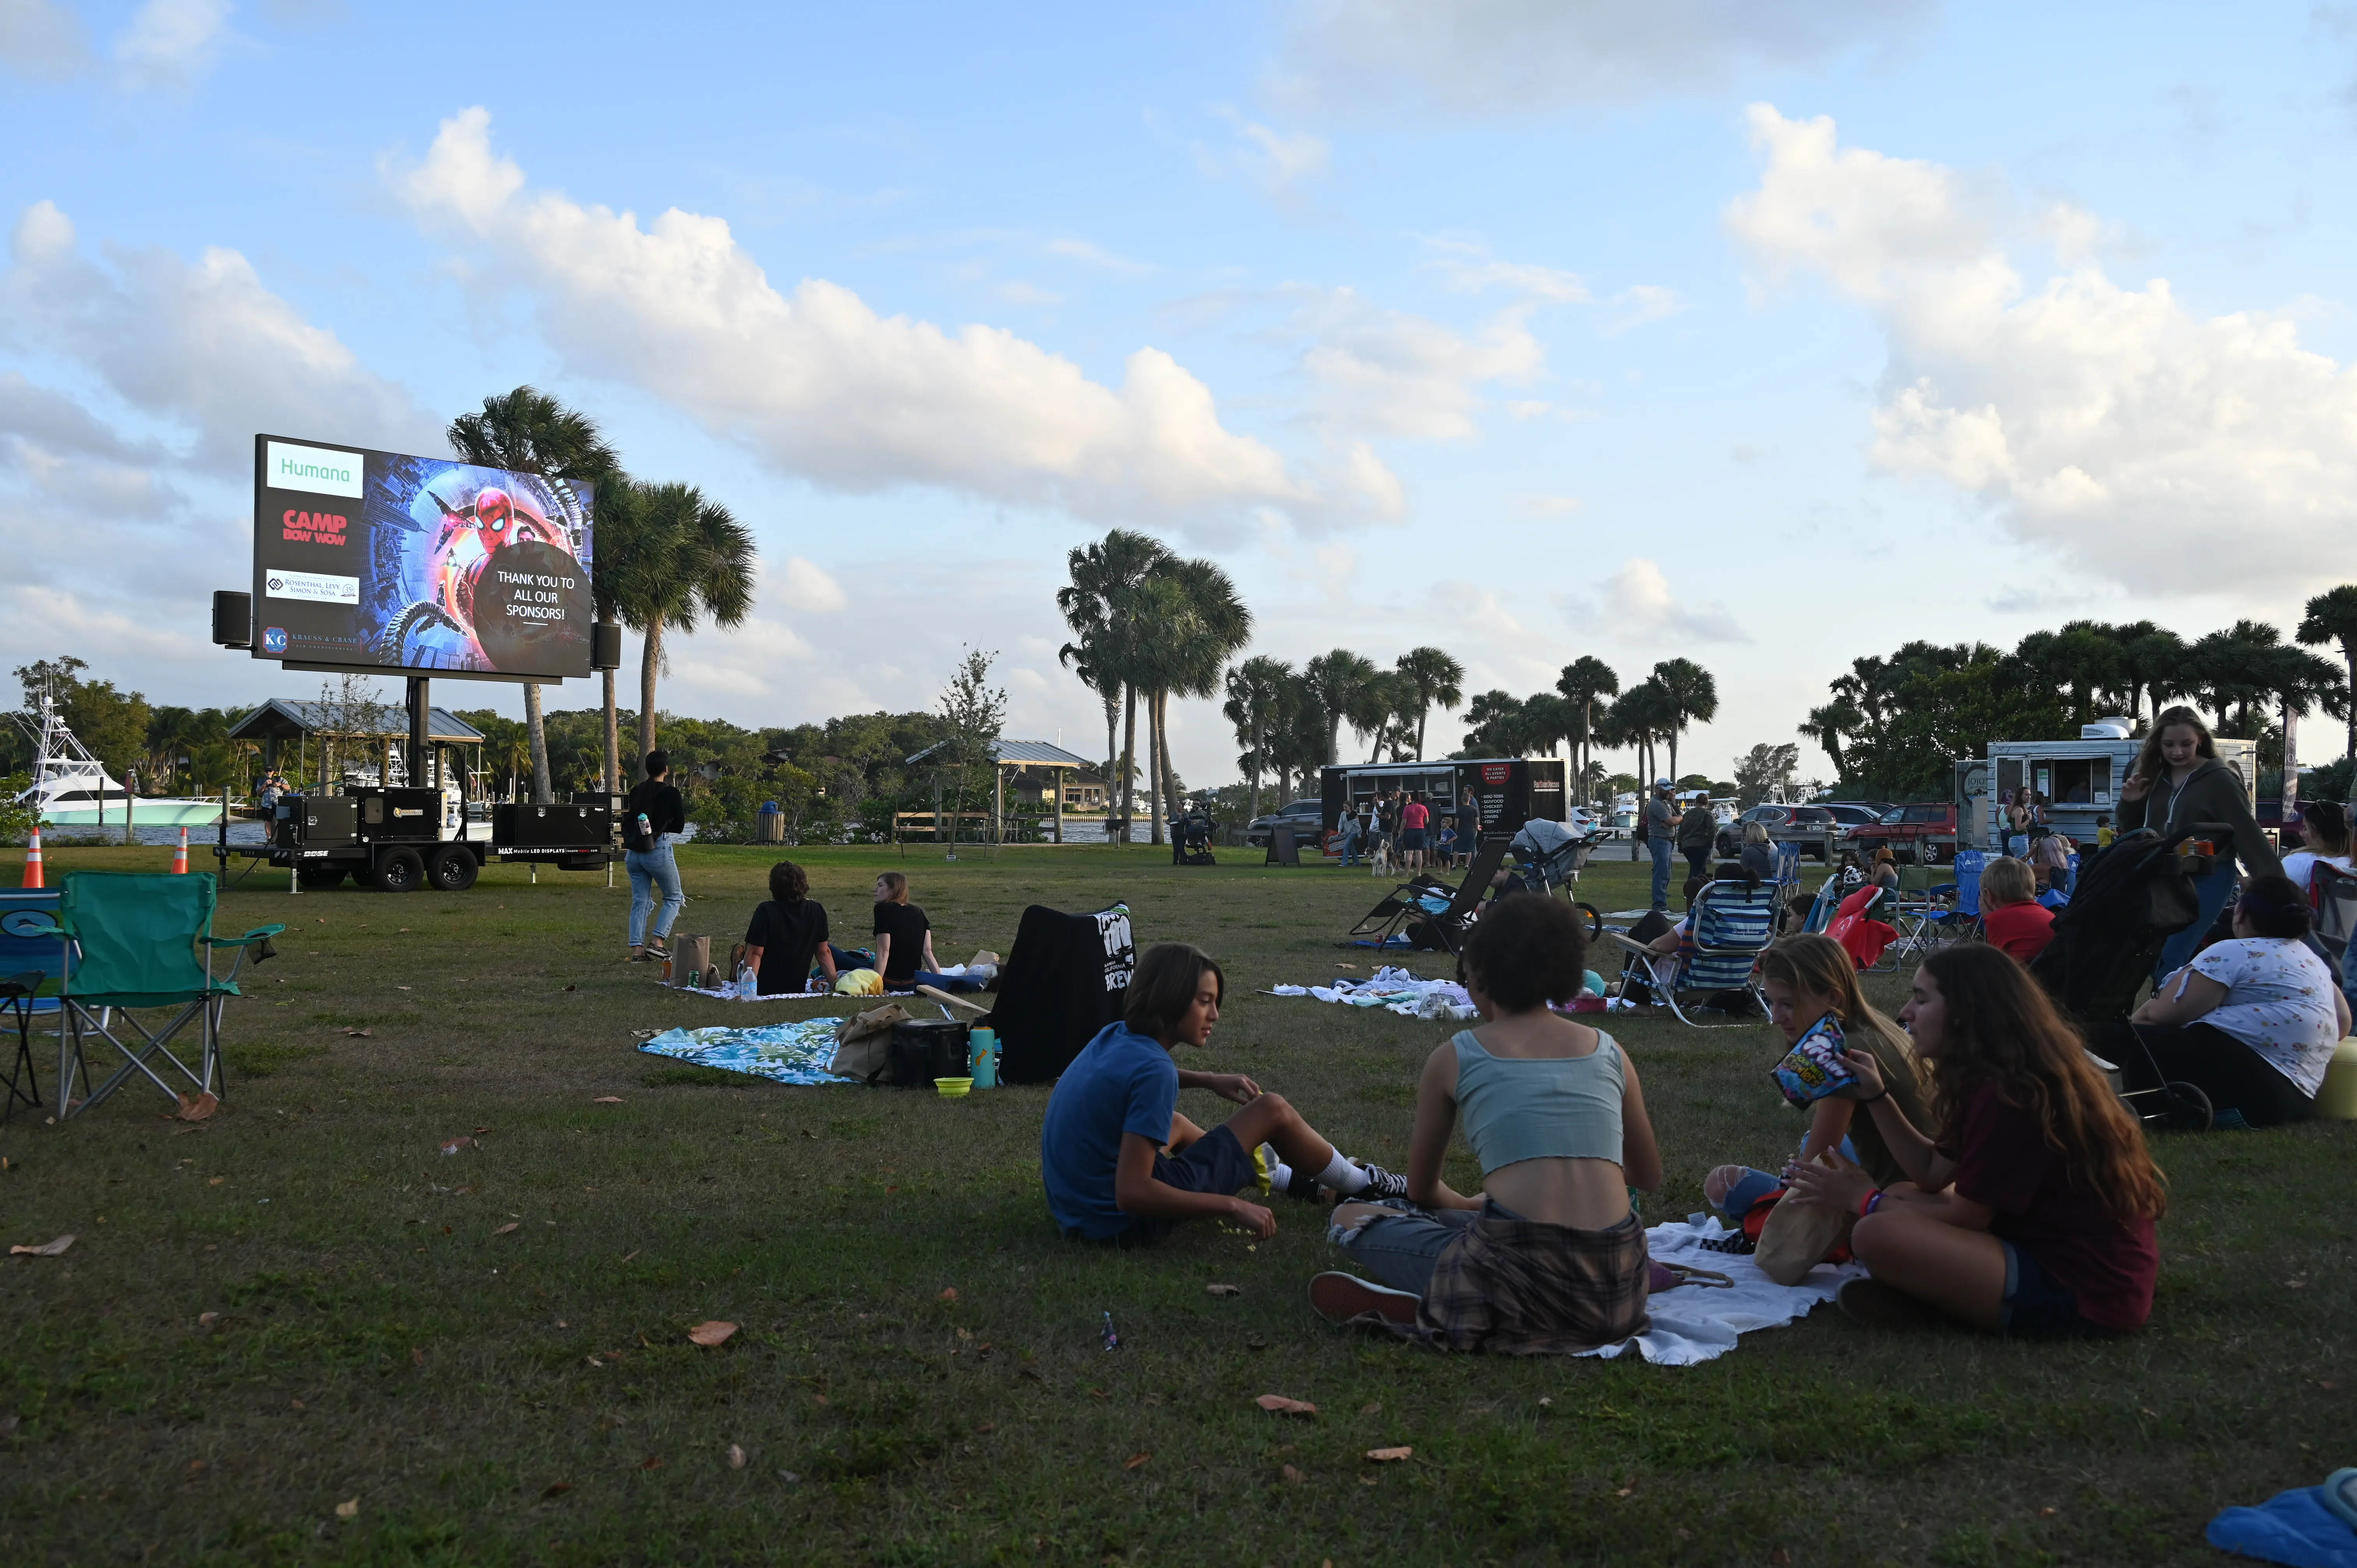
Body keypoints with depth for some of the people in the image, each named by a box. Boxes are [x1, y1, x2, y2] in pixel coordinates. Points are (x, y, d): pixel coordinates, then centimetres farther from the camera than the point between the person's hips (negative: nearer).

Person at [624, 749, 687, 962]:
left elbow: (627, 824, 13)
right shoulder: (670, 793, -9)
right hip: (658, 852, -5)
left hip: (634, 852, 5)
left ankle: (637, 950, 3)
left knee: (639, 902, 9)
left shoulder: (636, 792, 7)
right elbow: (679, 827, -2)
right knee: (674, 898, 9)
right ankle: (657, 942, -5)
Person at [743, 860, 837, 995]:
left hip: (764, 989, -2)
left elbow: (755, 954, -20)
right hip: (798, 989, 2)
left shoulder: (766, 912, -18)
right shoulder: (817, 911, -5)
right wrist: (835, 984, 5)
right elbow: (824, 953, 1)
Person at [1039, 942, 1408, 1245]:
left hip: (1076, 1210, 8)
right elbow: (1132, 1194, -29)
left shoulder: (1114, 1037, 2)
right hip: (1125, 1224, -8)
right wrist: (1233, 1207, -21)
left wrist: (1207, 1080, 20)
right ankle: (1362, 1185, 27)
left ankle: (1287, 1178, 52)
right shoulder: (1154, 1070, -24)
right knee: (1273, 1112, 3)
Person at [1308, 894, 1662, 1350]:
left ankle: (1428, 1307, -8)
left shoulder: (1453, 1058, 8)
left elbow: (1422, 1191, 21)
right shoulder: (1610, 1052, 14)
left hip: (1518, 1271, -5)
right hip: (1617, 1290, 5)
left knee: (1350, 1218, 14)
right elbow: (1650, 1179, 28)